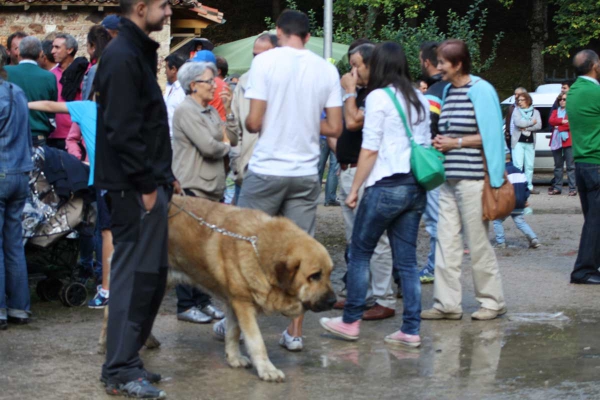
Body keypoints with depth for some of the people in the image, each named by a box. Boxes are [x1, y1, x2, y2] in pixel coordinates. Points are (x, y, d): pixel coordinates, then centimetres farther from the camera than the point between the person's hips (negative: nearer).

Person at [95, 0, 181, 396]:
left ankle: (128, 359, 21)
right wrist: (146, 184, -18)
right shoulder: (123, 57, -16)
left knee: (152, 274, 13)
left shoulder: (138, 52, 16)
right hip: (135, 187, -10)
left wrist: (165, 175, 16)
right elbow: (123, 130, -21)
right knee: (135, 275, -7)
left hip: (149, 183, 10)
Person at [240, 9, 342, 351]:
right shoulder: (327, 70, 2)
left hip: (267, 170, -3)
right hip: (306, 173, 3)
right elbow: (335, 128, 3)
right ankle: (295, 332, 9)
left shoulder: (265, 61, -7)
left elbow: (254, 122, -10)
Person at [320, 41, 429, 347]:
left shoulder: (378, 97, -8)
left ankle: (350, 321, 12)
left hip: (386, 185, -6)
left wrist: (354, 189, -5)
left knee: (359, 252, 7)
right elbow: (425, 144, 15)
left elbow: (370, 150, -11)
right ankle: (411, 330, 6)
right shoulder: (419, 100, 12)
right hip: (416, 187, 7)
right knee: (407, 259, 8)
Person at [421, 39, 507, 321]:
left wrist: (456, 142, -11)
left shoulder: (480, 91, -9)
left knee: (478, 242, 0)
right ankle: (447, 303, 8)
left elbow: (491, 136, -11)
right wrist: (441, 142, 4)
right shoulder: (447, 91, 15)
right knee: (446, 241, 5)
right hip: (449, 179, 8)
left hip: (471, 178, -8)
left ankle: (492, 301, 13)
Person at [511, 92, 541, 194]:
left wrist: (525, 127, -12)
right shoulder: (516, 111, 5)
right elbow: (518, 122, -13)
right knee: (518, 165, -10)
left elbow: (538, 126, -3)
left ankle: (529, 186, 12)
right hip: (518, 142, -3)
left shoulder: (535, 112, 11)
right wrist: (532, 122, -6)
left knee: (529, 166, 5)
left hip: (530, 142, 3)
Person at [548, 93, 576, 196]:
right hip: (556, 141, 5)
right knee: (558, 166, 8)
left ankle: (573, 188, -9)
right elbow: (551, 121, 0)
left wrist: (559, 126, -6)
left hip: (568, 140, -4)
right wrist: (563, 121, -12)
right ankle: (557, 188, 11)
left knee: (571, 166, -8)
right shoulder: (555, 112, 19)